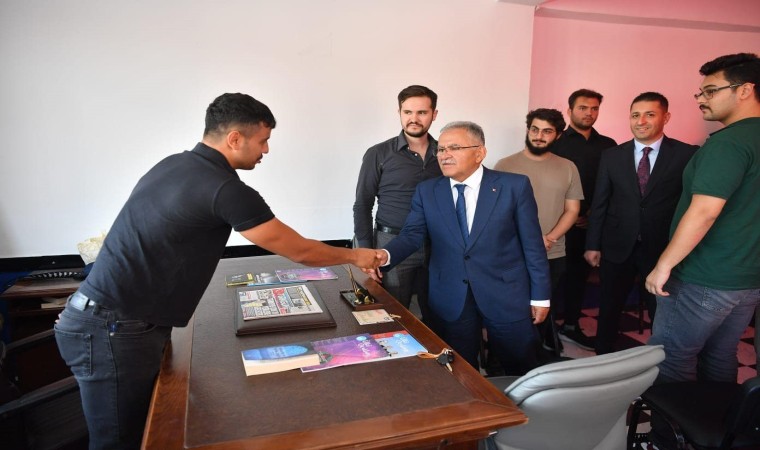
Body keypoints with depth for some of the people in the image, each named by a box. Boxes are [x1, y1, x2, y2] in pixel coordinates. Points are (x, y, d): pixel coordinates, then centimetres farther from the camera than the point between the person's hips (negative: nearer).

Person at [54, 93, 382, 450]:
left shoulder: (173, 165, 8)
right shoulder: (226, 189, -19)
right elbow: (300, 251, -10)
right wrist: (355, 256, 5)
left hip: (99, 316, 9)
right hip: (113, 330, -9)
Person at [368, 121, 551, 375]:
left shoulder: (514, 186, -5)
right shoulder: (427, 191, 3)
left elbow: (532, 244, -3)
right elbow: (412, 234, -7)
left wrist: (540, 295, -2)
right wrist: (384, 255, -27)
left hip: (506, 295, -1)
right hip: (451, 299, 2)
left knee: (521, 373, 14)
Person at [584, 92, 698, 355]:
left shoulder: (687, 154, -5)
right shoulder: (611, 156, 2)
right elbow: (599, 203, 3)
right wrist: (593, 245, 2)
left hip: (663, 249, -2)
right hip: (617, 247, 2)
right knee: (609, 310, 14)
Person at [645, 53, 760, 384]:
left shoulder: (728, 141, -17)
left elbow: (704, 212, -25)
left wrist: (663, 265, -18)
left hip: (703, 282, -9)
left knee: (671, 361, 3)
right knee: (720, 361, 20)